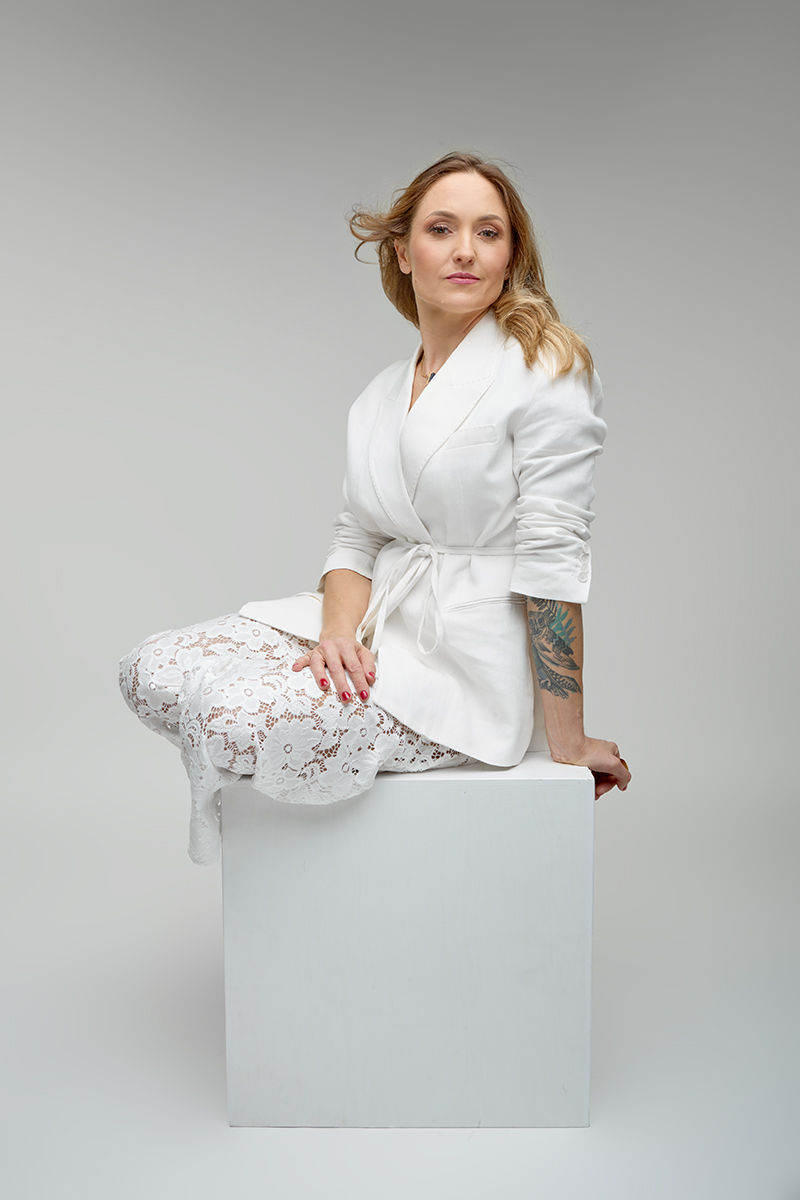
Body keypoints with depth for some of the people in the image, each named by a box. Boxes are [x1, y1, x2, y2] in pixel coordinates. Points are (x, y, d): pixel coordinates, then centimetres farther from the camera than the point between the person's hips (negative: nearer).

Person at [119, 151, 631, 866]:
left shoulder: (548, 368, -9)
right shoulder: (380, 396, 13)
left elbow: (552, 558, -14)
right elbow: (356, 540, 11)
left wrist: (569, 744, -12)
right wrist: (340, 628, -13)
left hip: (462, 659, -7)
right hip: (372, 629, 7)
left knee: (237, 726, -26)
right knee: (150, 672, -9)